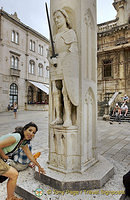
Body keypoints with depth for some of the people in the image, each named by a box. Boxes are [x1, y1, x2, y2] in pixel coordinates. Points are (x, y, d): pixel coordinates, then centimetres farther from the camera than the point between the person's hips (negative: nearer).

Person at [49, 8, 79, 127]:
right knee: (56, 92, -4)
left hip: (67, 65, -6)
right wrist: (51, 59, 2)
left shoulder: (71, 33, 9)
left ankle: (68, 119, -13)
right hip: (56, 67, 6)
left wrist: (58, 59, -9)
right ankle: (58, 117, -1)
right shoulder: (56, 37, 27)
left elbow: (72, 51, -4)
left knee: (66, 91, -15)